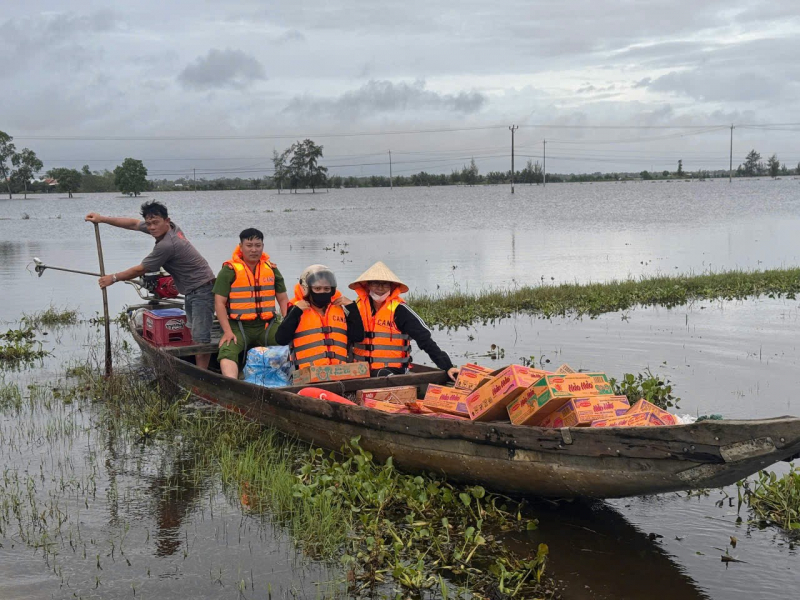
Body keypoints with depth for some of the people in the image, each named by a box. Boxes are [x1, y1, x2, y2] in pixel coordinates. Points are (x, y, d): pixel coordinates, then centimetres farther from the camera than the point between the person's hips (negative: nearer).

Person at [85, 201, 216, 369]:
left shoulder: (166, 245, -26)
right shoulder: (169, 227, 0)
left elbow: (140, 270, -14)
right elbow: (133, 224, 13)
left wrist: (114, 278, 0)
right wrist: (102, 219, 11)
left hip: (202, 290, -11)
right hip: (191, 291, 11)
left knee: (200, 338, -15)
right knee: (194, 332, 12)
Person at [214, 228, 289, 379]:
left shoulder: (272, 269, 12)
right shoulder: (229, 270, 0)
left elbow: (283, 299, 15)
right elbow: (219, 302, -3)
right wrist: (227, 331, -14)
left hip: (267, 325, 3)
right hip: (238, 326, -3)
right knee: (227, 350, -31)